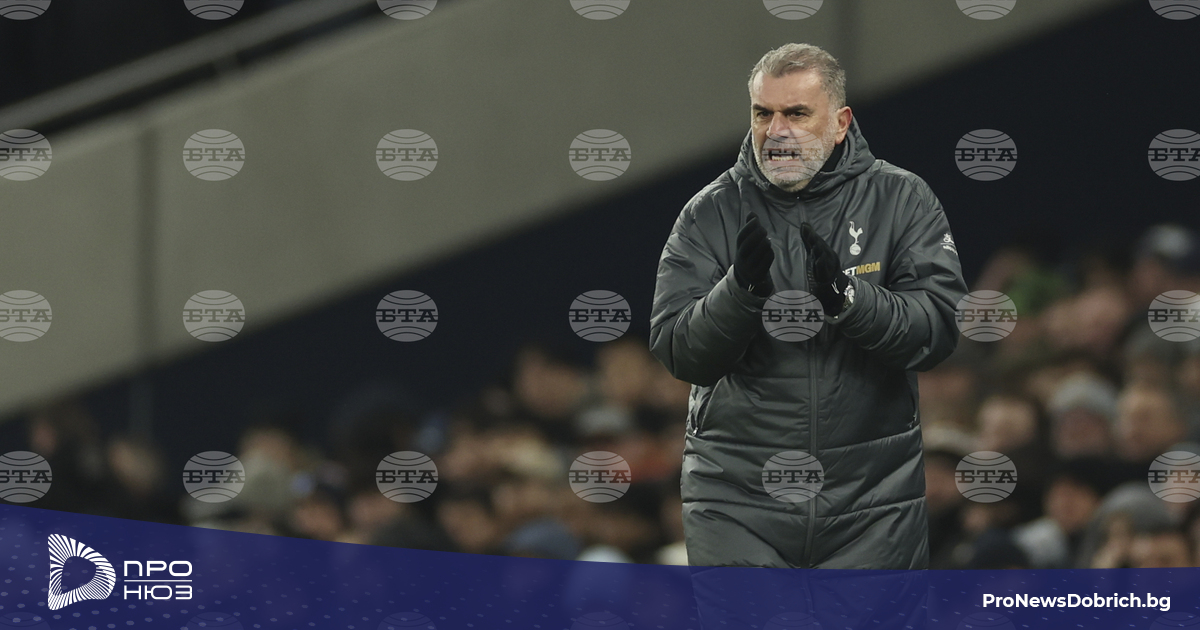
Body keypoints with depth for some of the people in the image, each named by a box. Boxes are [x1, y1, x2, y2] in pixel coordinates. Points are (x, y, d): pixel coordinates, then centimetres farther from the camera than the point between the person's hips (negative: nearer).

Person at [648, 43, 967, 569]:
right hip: (737, 496, 0)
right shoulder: (711, 214, 3)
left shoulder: (900, 201, 2)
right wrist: (742, 290, -23)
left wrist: (847, 297, -24)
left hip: (871, 498, 0)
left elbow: (939, 328, -9)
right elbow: (677, 353, -5)